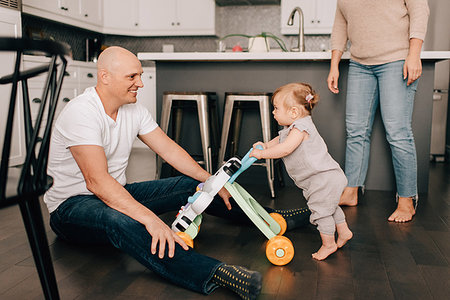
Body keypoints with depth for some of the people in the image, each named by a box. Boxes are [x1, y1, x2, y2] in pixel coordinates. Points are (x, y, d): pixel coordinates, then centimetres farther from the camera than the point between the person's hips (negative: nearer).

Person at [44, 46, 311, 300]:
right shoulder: (82, 112, -25)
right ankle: (213, 274, -60)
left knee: (193, 186, -1)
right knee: (117, 219, -42)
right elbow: (97, 181, -35)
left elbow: (169, 149, 4)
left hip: (116, 193, 8)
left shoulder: (134, 110, 0)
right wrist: (151, 219, -45)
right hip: (71, 205, -7)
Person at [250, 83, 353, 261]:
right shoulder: (291, 129, 9)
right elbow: (279, 140, 22)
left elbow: (285, 149, -32)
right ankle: (344, 232, 41)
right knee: (330, 208, 24)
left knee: (320, 211, 0)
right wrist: (266, 145, 3)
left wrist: (262, 154, -22)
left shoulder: (300, 128, -23)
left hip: (324, 179, -11)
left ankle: (328, 244, 15)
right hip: (324, 178, 11)